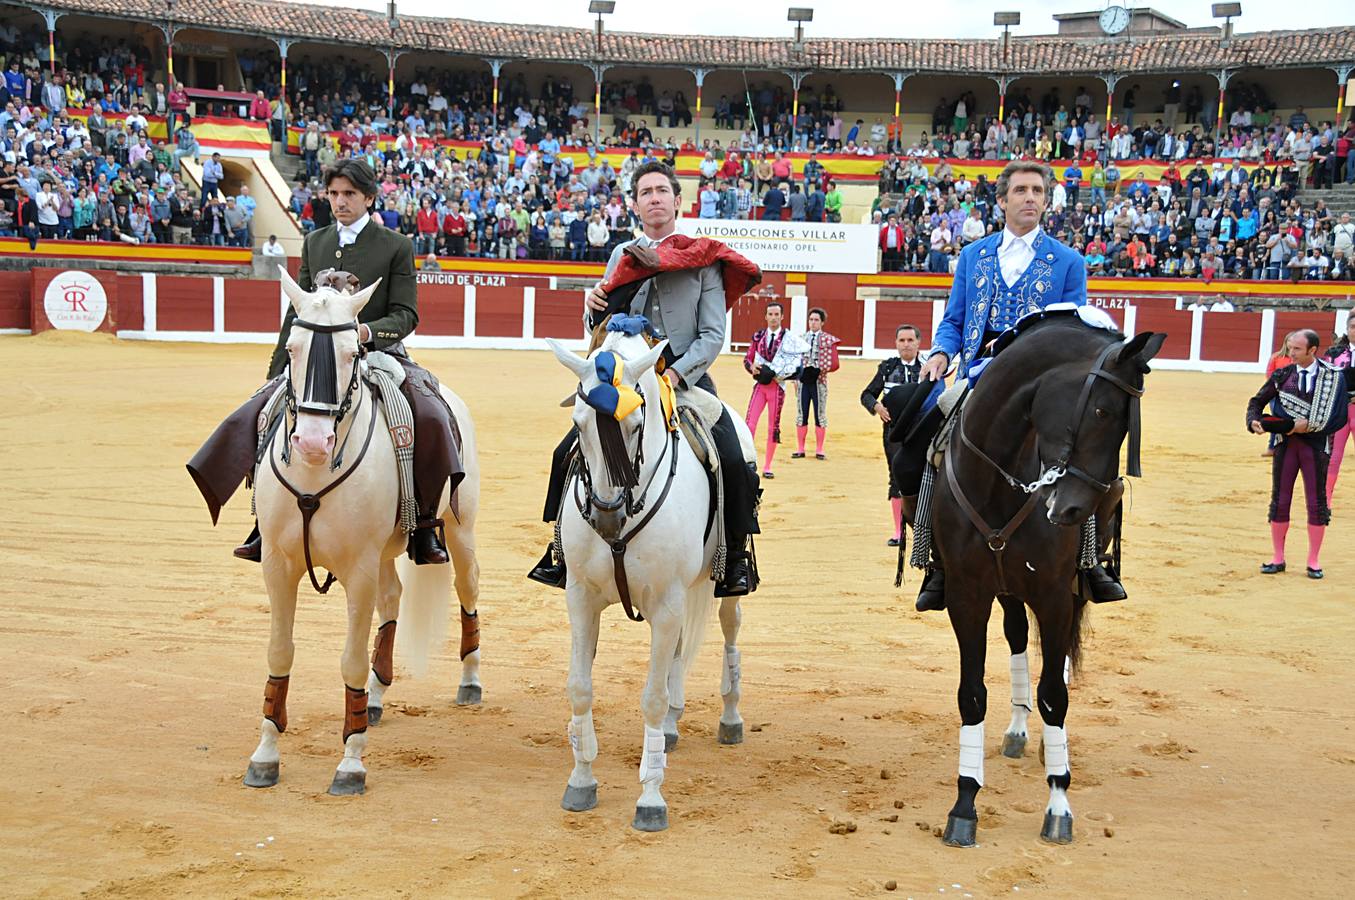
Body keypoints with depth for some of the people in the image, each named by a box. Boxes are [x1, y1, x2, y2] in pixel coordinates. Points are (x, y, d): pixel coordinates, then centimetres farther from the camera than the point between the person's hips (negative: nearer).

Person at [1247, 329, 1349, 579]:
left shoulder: (1334, 376, -3)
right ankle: (1278, 559, 15)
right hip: (1285, 443, 2)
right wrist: (1254, 422, -10)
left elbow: (1339, 417, -7)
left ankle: (1314, 561, 14)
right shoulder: (1283, 375, 3)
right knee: (1280, 501, 5)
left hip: (1316, 445, -2)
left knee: (1316, 502, 3)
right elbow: (1257, 401, 10)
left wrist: (1309, 426, -15)